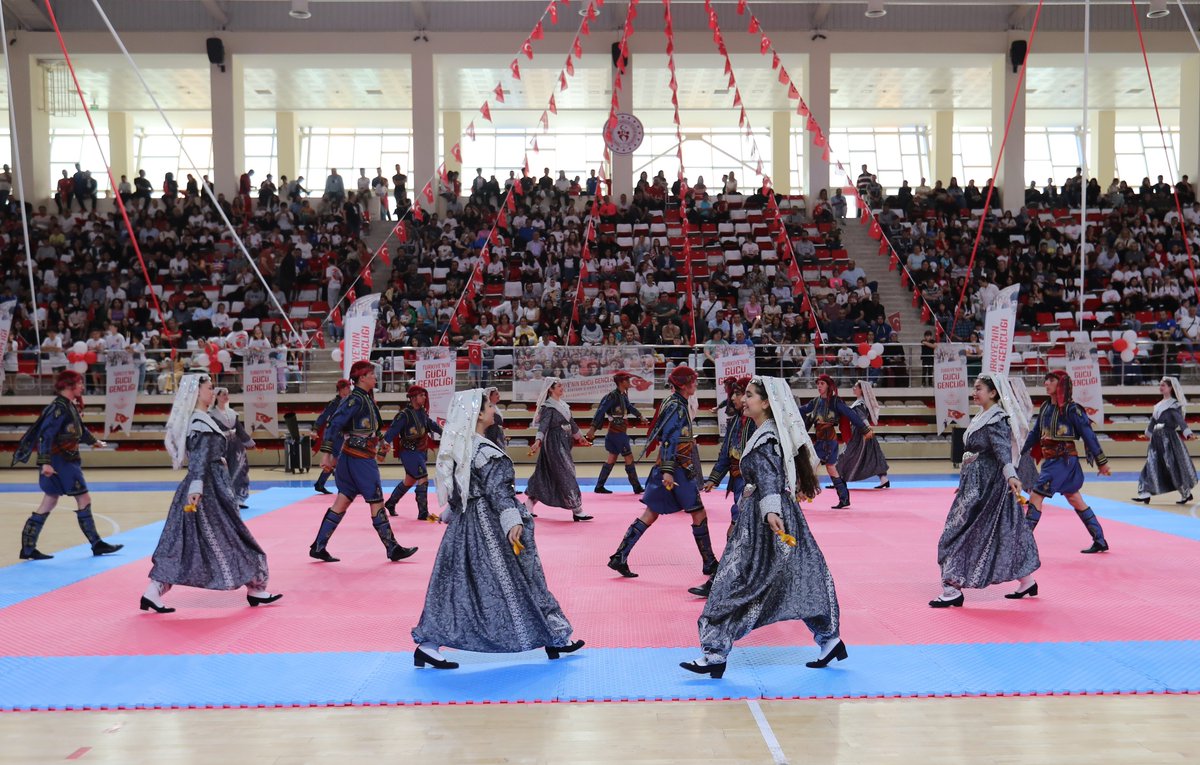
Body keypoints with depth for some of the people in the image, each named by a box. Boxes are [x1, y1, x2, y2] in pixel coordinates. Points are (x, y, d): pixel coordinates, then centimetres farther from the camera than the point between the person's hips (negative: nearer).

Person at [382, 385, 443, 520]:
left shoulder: (422, 413, 7)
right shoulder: (404, 414, -18)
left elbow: (432, 424, 24)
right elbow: (392, 431, -22)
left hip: (420, 451, 9)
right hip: (409, 452, -9)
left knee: (410, 480, 20)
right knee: (423, 479, -14)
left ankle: (390, 504, 40)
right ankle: (423, 513, -7)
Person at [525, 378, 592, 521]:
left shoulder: (562, 404, 13)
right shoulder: (548, 407, -13)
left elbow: (571, 422, 25)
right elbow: (543, 425, -26)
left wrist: (580, 437, 34)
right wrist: (538, 441, -40)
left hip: (563, 443, 9)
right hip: (554, 444, -9)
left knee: (545, 475, 13)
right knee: (567, 475, -6)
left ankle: (529, 506, 21)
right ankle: (577, 510, -2)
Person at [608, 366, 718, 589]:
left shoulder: (678, 404, 16)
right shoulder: (676, 406, -14)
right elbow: (669, 440, -22)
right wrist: (668, 470, -28)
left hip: (673, 469, 10)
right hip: (676, 470, -9)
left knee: (651, 515, 8)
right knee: (699, 514, 2)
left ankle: (620, 557, 6)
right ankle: (709, 564, 13)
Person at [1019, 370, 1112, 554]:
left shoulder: (1070, 409, -11)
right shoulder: (1045, 407, 10)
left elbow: (1088, 435, -9)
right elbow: (1034, 433, 15)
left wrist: (1102, 462, -7)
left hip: (1064, 460, -8)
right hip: (1050, 460, 8)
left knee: (1036, 496, -11)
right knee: (1075, 499, 15)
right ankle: (1100, 541, 25)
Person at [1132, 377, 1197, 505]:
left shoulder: (1175, 404, -8)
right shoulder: (1159, 404, 13)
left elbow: (1180, 420, -21)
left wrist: (1187, 433, -35)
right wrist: (1149, 432, 32)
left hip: (1169, 439, -7)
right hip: (1157, 439, 7)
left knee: (1174, 466, 1)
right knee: (1151, 464, -1)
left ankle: (1186, 494, 19)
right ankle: (1146, 494, -3)